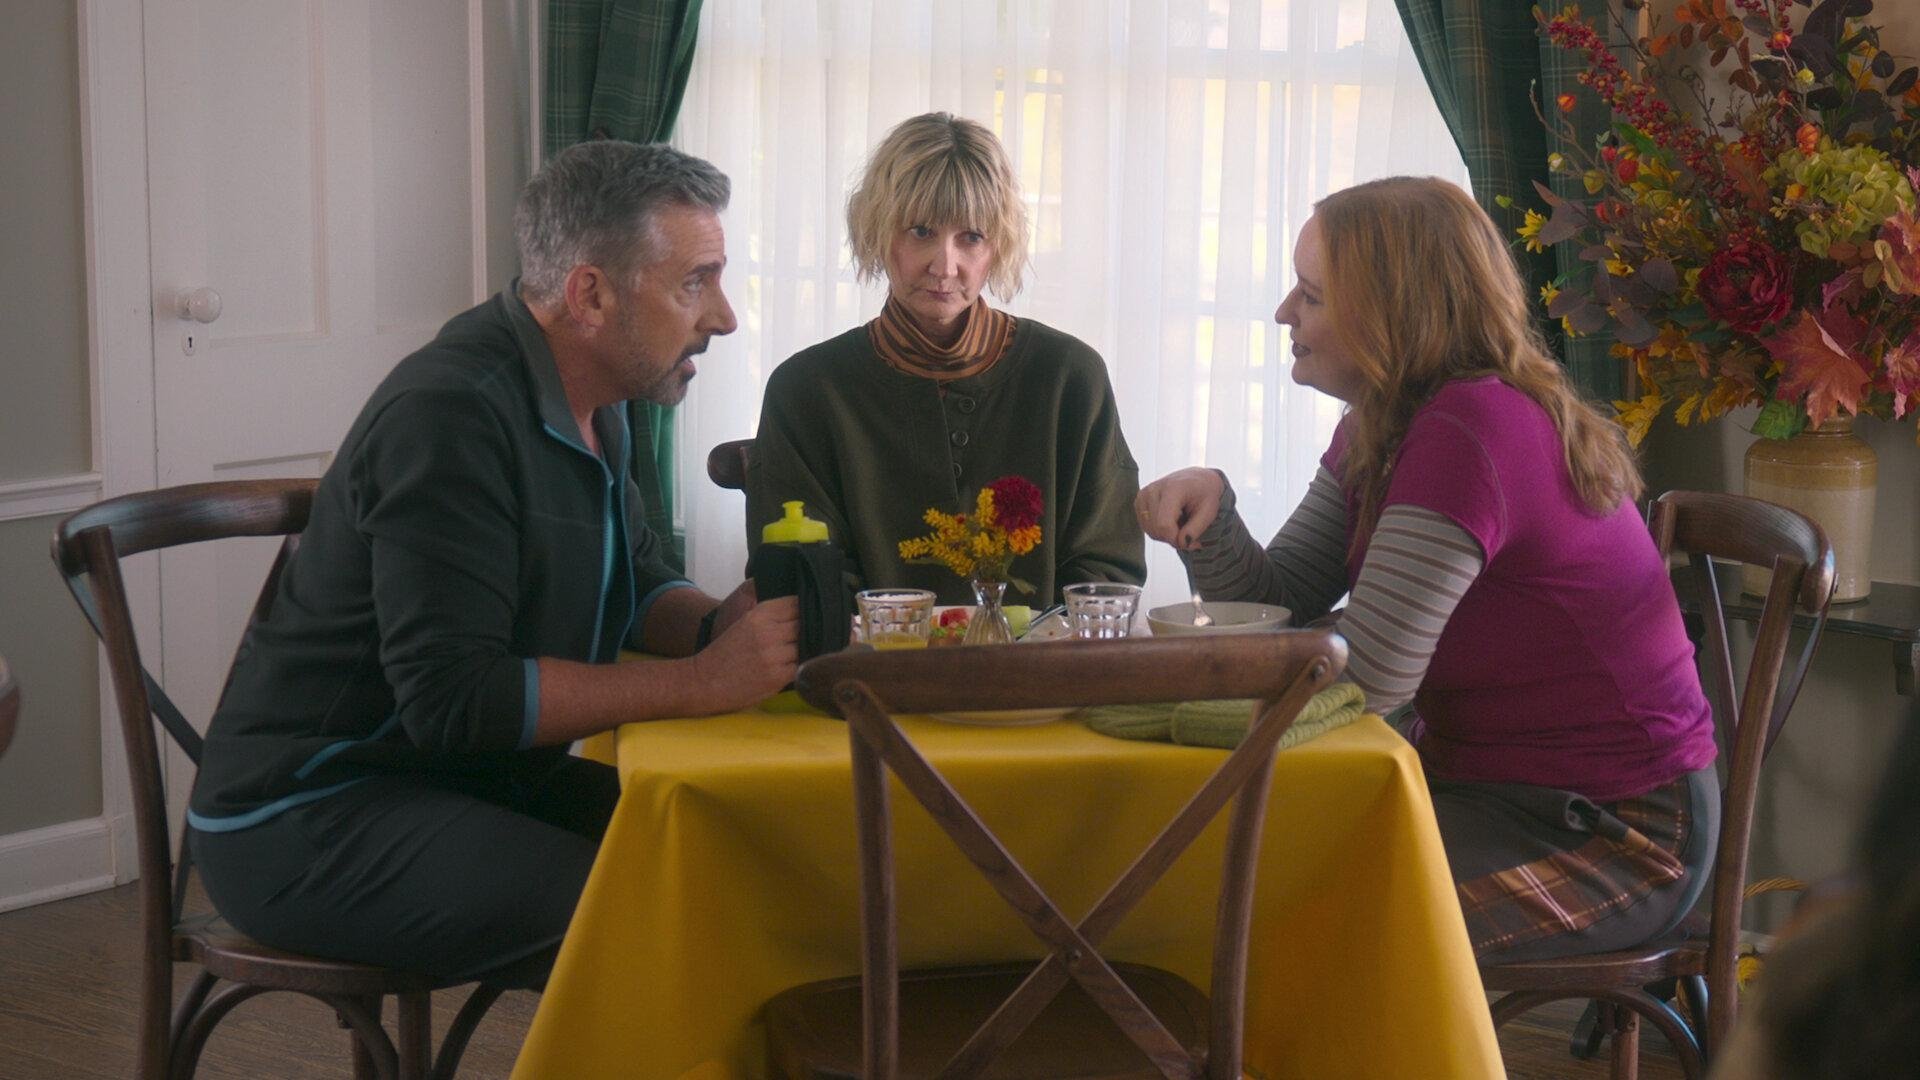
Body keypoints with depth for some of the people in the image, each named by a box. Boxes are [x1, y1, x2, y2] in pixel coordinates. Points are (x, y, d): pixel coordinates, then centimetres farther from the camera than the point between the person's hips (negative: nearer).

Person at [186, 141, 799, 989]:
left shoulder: (589, 406, 9)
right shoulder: (451, 415, -22)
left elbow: (635, 588, 19)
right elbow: (452, 698, -27)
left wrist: (718, 625, -4)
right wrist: (699, 682, -25)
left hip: (477, 782, 9)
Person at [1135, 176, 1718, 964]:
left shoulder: (1472, 431, -25)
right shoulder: (1381, 425, 6)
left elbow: (1364, 680, -24)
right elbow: (1277, 603, 6)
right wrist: (1210, 512, -12)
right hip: (1480, 783, 9)